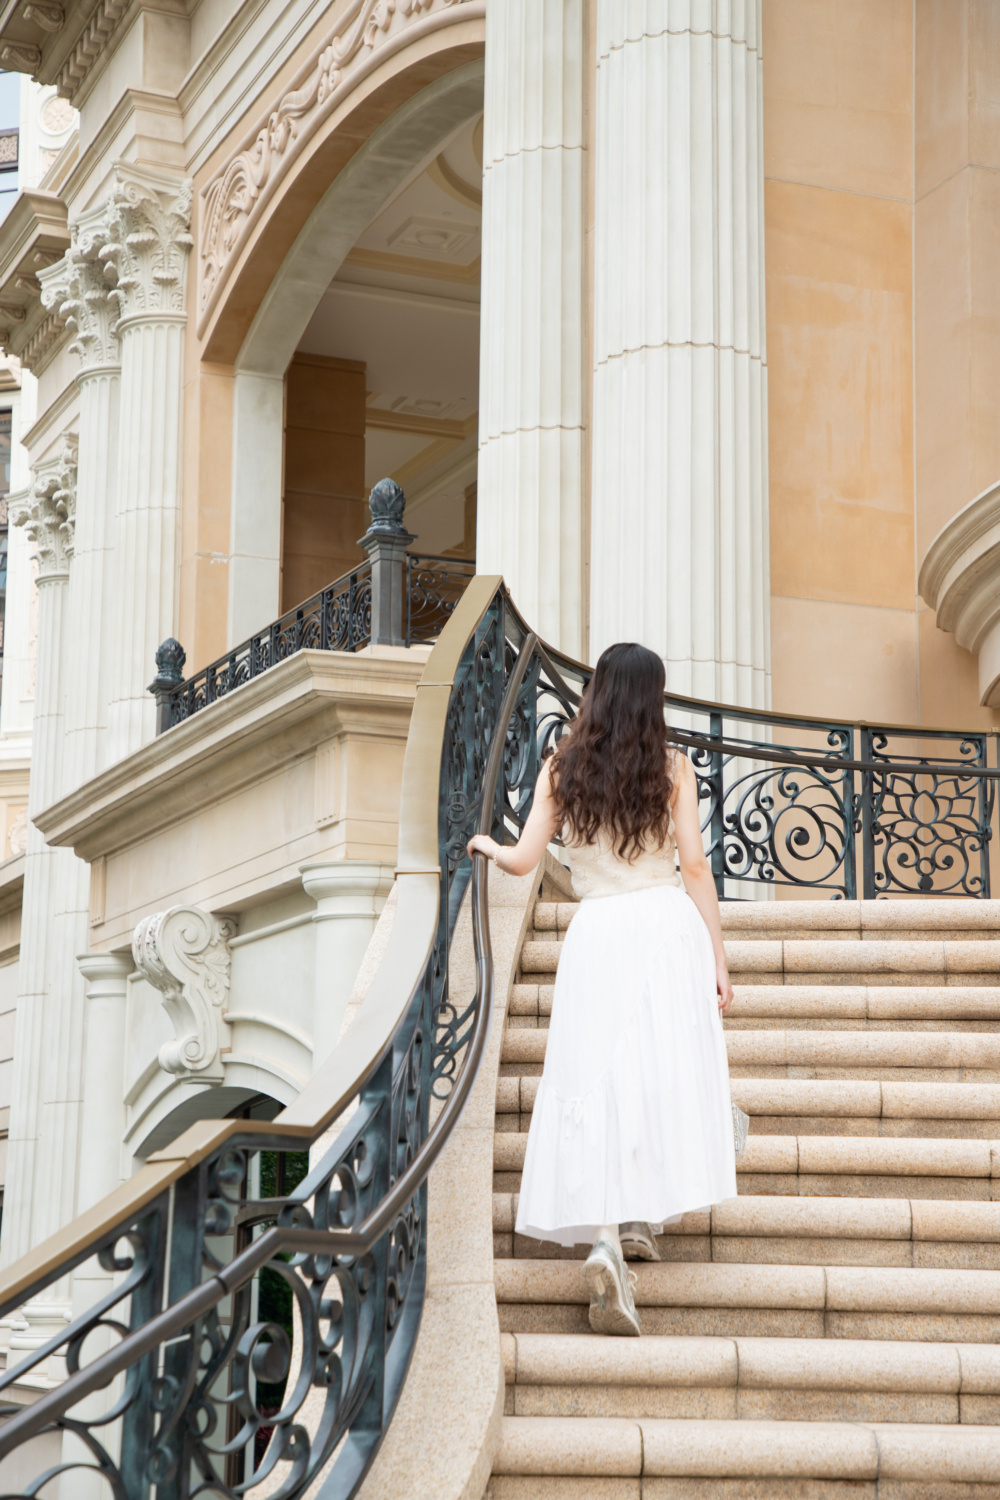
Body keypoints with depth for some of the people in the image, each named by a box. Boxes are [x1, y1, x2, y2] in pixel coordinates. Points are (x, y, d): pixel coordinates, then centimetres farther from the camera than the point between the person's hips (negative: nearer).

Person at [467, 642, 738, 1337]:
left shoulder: (561, 768, 6)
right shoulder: (673, 765, 3)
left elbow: (524, 860, 6)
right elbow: (695, 867, -1)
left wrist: (484, 843, 28)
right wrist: (719, 958, 2)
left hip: (596, 933, 1)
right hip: (667, 923, -1)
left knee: (598, 1082, -2)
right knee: (668, 1073, 9)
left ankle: (606, 1239, -17)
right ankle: (646, 1214, 10)